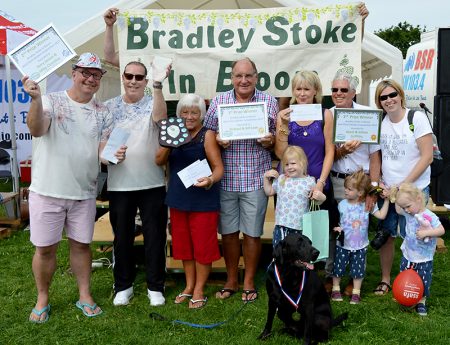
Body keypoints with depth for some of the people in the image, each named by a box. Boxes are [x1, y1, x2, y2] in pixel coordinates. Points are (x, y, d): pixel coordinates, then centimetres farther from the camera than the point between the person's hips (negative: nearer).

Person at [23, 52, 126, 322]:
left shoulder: (103, 113, 5)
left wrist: (114, 155, -22)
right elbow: (37, 130, -23)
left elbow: (103, 150, 1)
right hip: (48, 191, -2)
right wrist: (36, 99, -39)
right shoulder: (52, 101, -6)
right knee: (45, 247, 6)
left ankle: (85, 296, 27)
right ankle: (42, 299, 25)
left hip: (84, 192, 3)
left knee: (81, 245, 13)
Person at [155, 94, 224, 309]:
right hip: (178, 198, 6)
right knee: (184, 244, 15)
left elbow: (218, 167, -11)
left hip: (203, 200, -5)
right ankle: (189, 286, 31)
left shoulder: (207, 135, -7)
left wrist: (210, 180, -32)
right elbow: (159, 161, 2)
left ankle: (199, 289, 19)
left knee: (202, 245, 3)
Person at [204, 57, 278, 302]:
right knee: (228, 232, 10)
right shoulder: (218, 101, 6)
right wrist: (218, 140, -13)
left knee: (252, 233, 7)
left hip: (256, 178, -1)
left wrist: (270, 141, -14)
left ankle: (249, 283, 24)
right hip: (225, 178, 1)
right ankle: (231, 281, 27)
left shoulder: (269, 102, 4)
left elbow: (278, 139, 8)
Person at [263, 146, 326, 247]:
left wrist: (321, 197, -18)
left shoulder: (309, 181, -3)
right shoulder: (280, 179, 5)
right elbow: (269, 192, 19)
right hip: (282, 225, 2)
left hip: (301, 226, -2)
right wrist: (266, 177, 11)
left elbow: (317, 202, 3)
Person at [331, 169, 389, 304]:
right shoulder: (342, 204, -8)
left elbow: (381, 215, -11)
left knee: (358, 269, 10)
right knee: (338, 267, 10)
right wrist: (336, 227, -18)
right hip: (343, 244, 1)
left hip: (360, 246, 0)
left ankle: (356, 292, 27)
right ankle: (335, 289, 30)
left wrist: (386, 200, -13)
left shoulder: (367, 205, -10)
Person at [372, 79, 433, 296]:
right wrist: (376, 183, -1)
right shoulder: (379, 123, 4)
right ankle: (385, 280, 25)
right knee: (386, 236, 8)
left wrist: (403, 185, -15)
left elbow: (427, 157, -12)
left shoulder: (417, 118, -10)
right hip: (387, 189, 4)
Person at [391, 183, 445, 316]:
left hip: (424, 259, -5)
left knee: (423, 281, 7)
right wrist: (396, 195, 5)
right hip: (408, 255, 5)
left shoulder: (430, 217, -22)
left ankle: (421, 302, 27)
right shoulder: (407, 213, -5)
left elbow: (441, 230, -24)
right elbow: (398, 209, 15)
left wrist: (426, 232, -34)